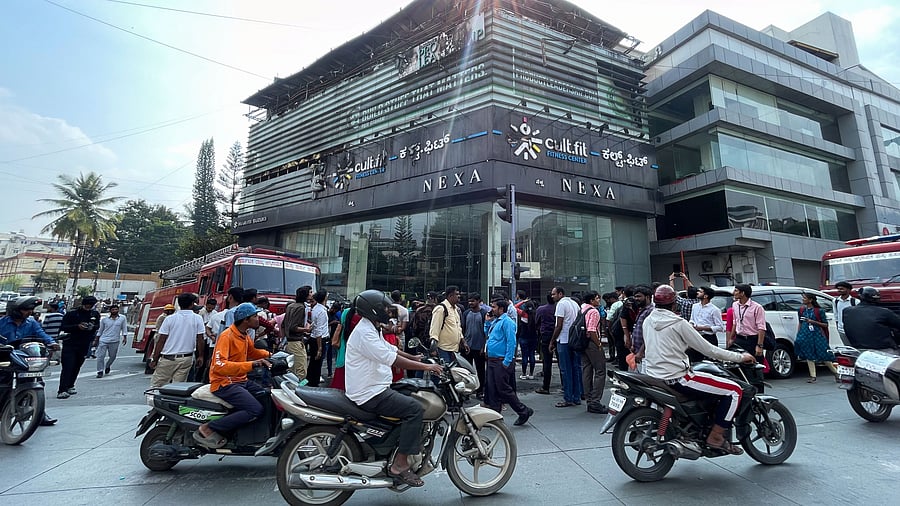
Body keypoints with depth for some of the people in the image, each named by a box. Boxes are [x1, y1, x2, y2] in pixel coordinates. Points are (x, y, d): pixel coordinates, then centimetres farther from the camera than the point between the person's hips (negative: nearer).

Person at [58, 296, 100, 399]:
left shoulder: (95, 315, 7)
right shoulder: (71, 314, -4)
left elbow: (97, 326, 16)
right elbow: (63, 327, -7)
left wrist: (92, 327, -7)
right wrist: (77, 326, -22)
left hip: (84, 345, 4)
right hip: (70, 345, -4)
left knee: (76, 367, 12)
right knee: (67, 367, -11)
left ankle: (69, 386, 27)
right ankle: (62, 391, -12)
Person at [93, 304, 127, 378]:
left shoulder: (122, 318, 1)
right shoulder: (104, 319, 3)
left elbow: (124, 328, 5)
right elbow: (100, 330, 12)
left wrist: (124, 337, -2)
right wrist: (96, 340, 15)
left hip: (114, 341, 0)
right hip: (103, 341, 0)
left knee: (112, 357, 10)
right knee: (100, 356, -4)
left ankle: (108, 366, 38)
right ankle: (100, 372, 7)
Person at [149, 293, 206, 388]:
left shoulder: (170, 319, -4)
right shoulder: (198, 319, -4)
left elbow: (161, 341, -3)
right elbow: (200, 340, -3)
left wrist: (154, 359, 5)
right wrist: (200, 357, 7)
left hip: (168, 359, 0)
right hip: (186, 359, 1)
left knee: (155, 386, 10)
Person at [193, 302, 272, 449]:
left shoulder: (245, 336, 11)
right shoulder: (227, 336, -17)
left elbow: (252, 351, 28)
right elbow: (219, 365, -28)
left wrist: (268, 354, 12)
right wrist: (251, 364, -35)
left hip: (241, 381, 9)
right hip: (224, 383, -9)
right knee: (256, 409, -23)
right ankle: (207, 429, -14)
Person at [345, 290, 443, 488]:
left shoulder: (371, 329, 14)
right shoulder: (364, 332, -20)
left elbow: (391, 349, 20)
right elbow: (393, 359, -26)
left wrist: (416, 358, 14)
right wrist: (426, 367, -22)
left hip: (375, 389, 11)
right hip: (370, 394, -11)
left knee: (412, 398, 17)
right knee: (415, 408, -19)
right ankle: (399, 465, -11)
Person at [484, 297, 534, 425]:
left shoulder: (507, 322, -13)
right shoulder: (494, 321, 15)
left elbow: (511, 342, -19)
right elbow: (486, 334, 25)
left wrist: (507, 361, -21)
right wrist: (487, 322, 12)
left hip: (502, 362, -9)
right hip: (491, 360, 9)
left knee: (504, 389, -4)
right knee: (492, 390, 11)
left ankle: (524, 411, 12)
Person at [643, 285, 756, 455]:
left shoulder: (647, 321, 7)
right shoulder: (678, 323, -14)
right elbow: (708, 350, -9)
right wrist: (740, 357, 2)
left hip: (654, 376, 8)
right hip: (677, 378, -8)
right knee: (735, 390, -1)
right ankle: (716, 437, 1)